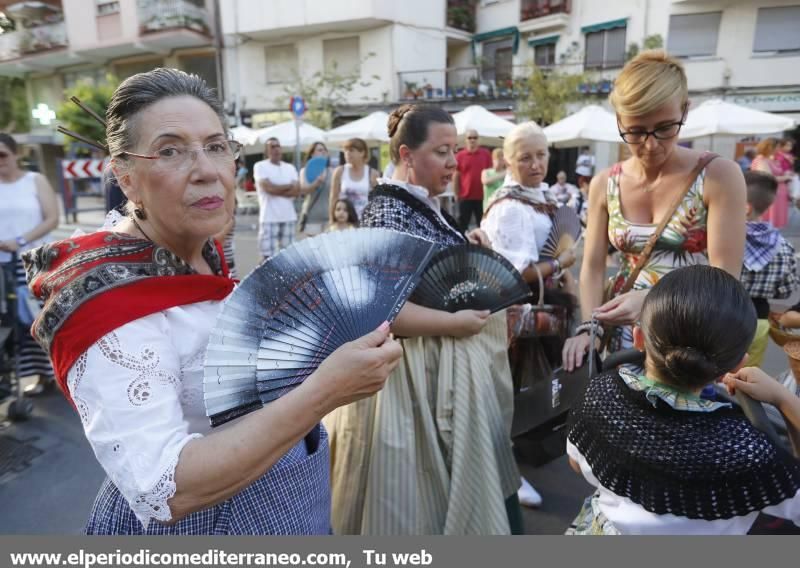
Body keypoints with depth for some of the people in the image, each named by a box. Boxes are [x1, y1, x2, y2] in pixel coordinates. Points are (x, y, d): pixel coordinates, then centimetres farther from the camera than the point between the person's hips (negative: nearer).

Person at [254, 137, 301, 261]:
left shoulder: (290, 167, 14)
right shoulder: (260, 166, 1)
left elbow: (297, 191, 2)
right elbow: (268, 188, -13)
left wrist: (276, 190, -8)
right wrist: (289, 186, 0)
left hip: (289, 217, 5)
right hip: (269, 218, -4)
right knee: (268, 256, -6)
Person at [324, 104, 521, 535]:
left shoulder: (425, 205, 9)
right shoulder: (388, 213, -20)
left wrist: (464, 248, 8)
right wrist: (454, 324, -23)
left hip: (446, 365, 10)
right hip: (413, 371, -10)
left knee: (445, 482, 23)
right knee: (416, 489, 8)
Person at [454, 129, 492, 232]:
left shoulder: (486, 154, 1)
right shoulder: (459, 155, -2)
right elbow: (456, 176, 4)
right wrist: (456, 194, 4)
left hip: (483, 196, 1)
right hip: (465, 196, -1)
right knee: (462, 224, 7)